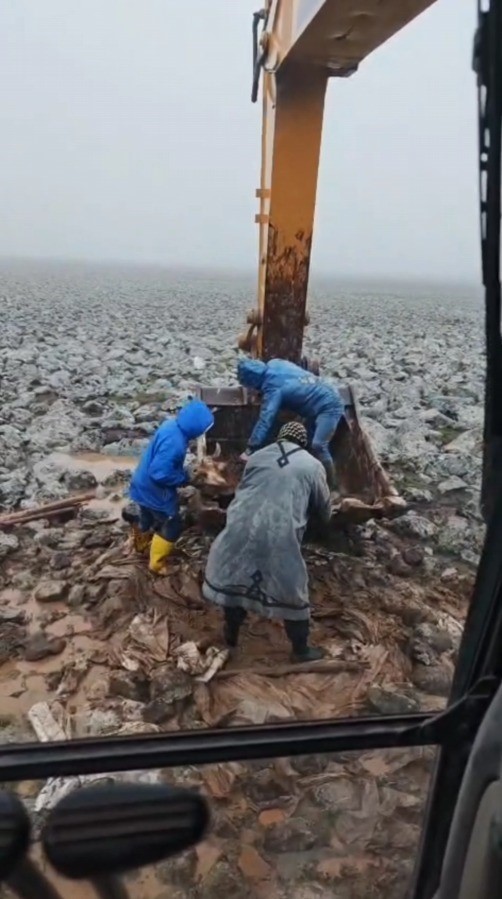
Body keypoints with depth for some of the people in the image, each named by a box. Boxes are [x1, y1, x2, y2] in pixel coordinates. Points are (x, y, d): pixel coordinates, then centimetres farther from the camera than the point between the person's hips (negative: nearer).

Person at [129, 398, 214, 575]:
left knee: (150, 519, 31)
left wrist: (183, 473, 4)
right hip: (154, 490, -9)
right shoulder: (174, 441, -34)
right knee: (172, 526, 8)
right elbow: (160, 473, -33)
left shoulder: (173, 426, -3)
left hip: (145, 485, 9)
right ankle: (157, 564, 25)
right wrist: (184, 477, -19)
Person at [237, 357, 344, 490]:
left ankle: (330, 484, -6)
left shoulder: (274, 388, -24)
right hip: (326, 398, 10)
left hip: (329, 405, -10)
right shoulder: (274, 364, -1)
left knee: (318, 445, -21)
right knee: (308, 442, 16)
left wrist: (250, 449, -32)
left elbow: (265, 420, -31)